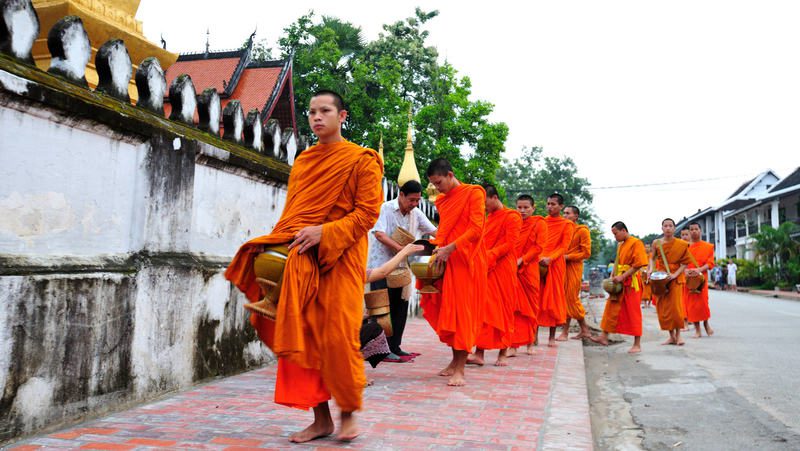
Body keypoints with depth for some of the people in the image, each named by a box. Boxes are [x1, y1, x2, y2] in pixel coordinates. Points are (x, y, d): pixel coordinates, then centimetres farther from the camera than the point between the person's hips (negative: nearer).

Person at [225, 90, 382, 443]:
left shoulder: (361, 160, 1)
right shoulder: (302, 161, 18)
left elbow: (367, 212, -8)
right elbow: (291, 212, 18)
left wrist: (324, 232, -19)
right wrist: (274, 242, 0)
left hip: (339, 258, -5)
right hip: (300, 258, 5)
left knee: (338, 336, -6)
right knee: (302, 336, 2)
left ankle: (348, 412, 14)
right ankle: (321, 419, 12)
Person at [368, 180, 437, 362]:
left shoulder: (416, 214, 7)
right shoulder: (385, 208, -10)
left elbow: (433, 230, 6)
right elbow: (379, 233, -22)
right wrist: (399, 247, -32)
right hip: (381, 265, -6)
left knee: (400, 307, 7)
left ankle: (395, 347, 16)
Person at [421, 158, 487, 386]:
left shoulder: (473, 193, -4)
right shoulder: (442, 200, 17)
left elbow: (476, 230, -13)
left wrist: (450, 248, -19)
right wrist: (437, 248, 4)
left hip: (466, 261, -7)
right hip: (446, 262, 7)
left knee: (462, 313, -7)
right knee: (447, 312, 7)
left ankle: (459, 370, -5)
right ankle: (455, 361, 19)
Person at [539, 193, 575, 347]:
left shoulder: (567, 225, 5)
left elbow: (564, 247, -4)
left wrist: (550, 258, -19)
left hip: (555, 264, -3)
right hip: (538, 263, 3)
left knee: (553, 298, -1)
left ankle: (552, 337, 4)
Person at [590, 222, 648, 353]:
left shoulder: (636, 243, -11)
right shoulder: (620, 245, 15)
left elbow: (638, 264, -18)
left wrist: (622, 276, -21)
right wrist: (615, 276, 4)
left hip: (631, 282, -8)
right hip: (619, 282, 8)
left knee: (633, 312, -2)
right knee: (611, 309, 8)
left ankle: (637, 344, 6)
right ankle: (604, 337, 15)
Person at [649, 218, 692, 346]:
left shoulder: (681, 244, -6)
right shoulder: (656, 243, 1)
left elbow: (685, 263, -5)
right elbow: (652, 258, 11)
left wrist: (675, 274, -17)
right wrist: (651, 269, -8)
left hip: (675, 278, -3)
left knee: (675, 306, -7)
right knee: (662, 308, 2)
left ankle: (678, 335, 9)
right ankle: (671, 336, 12)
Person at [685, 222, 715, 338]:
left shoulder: (708, 246, 7)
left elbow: (710, 263, 0)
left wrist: (699, 270, -18)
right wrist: (685, 270, -15)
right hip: (687, 278, 1)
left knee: (702, 301, -10)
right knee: (691, 303, 0)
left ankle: (706, 323, 16)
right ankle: (697, 329, 9)